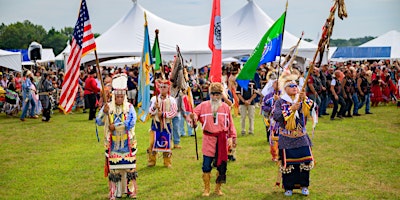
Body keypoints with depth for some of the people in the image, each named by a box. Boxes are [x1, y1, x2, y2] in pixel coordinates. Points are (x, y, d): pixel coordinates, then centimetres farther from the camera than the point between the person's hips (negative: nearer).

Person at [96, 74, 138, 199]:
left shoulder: (129, 107, -1)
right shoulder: (108, 107, 1)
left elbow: (131, 123, -13)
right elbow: (99, 122, -5)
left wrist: (115, 126, -14)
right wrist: (104, 112, -23)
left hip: (127, 143, 0)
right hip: (113, 144, 0)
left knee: (129, 166, 4)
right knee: (114, 168, 1)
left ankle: (131, 190, 15)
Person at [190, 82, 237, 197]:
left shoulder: (225, 107, 5)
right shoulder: (203, 106, 1)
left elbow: (230, 123, 8)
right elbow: (195, 113, -1)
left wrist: (233, 136, 6)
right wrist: (193, 116, -26)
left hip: (222, 140, 2)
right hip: (208, 139, -1)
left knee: (221, 165, 7)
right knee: (206, 165, 0)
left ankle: (218, 188, 23)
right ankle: (206, 189, 15)